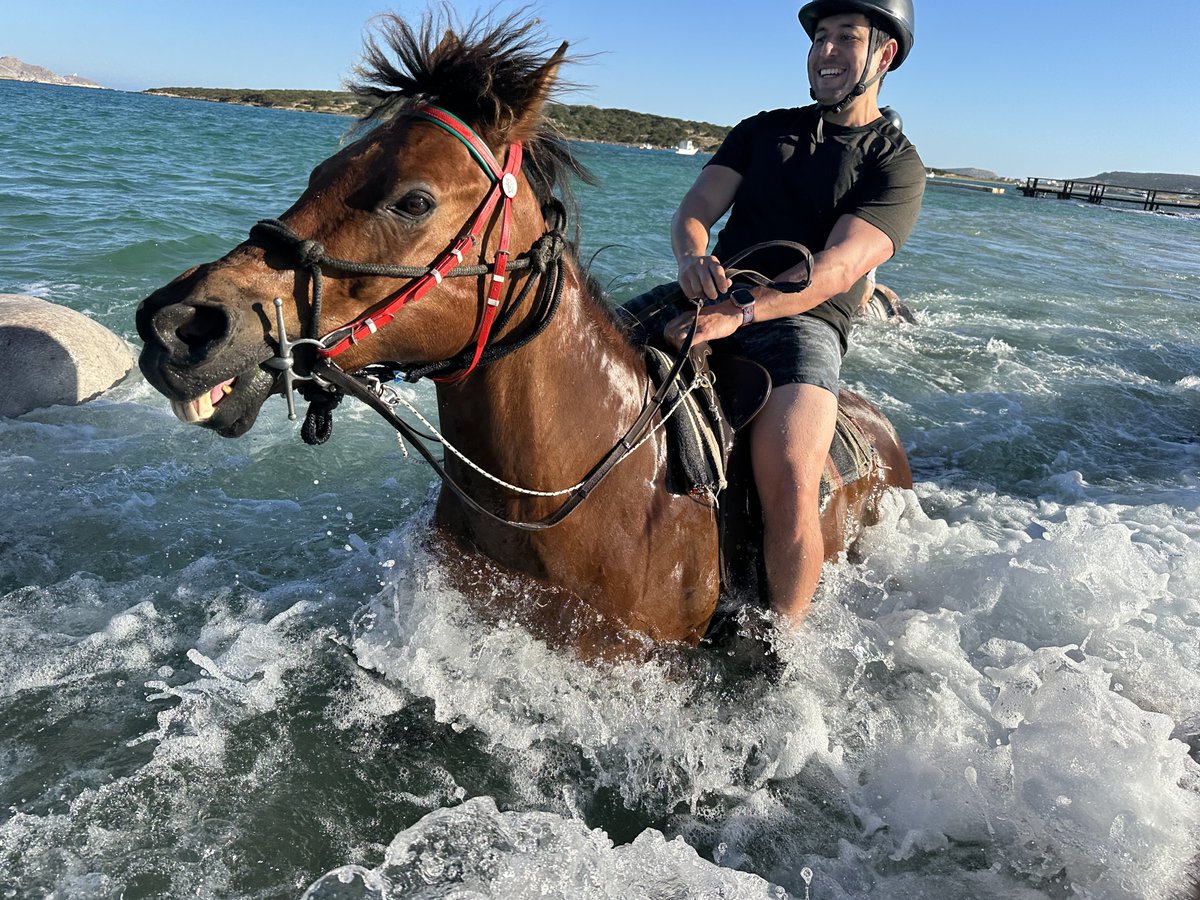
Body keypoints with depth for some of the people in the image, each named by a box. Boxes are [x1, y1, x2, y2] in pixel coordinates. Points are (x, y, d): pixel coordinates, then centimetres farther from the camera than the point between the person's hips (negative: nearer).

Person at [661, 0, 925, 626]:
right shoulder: (764, 129, 20)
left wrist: (742, 310, -28)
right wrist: (693, 258, -18)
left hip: (802, 322, -4)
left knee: (789, 483, -30)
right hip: (714, 298, 5)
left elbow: (837, 268, -11)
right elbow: (694, 209, 8)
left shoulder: (897, 164, 6)